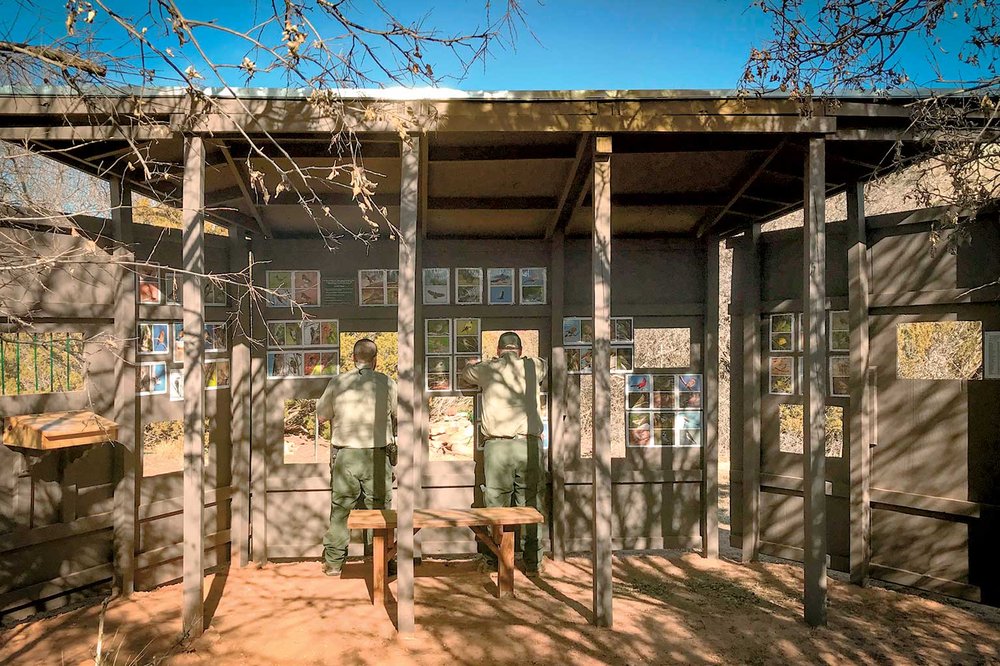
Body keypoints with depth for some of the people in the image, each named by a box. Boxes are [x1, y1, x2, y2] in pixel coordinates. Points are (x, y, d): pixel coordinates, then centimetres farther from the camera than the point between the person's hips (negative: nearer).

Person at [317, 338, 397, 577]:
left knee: (340, 508, 12)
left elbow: (321, 414, 9)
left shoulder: (337, 383, -3)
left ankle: (333, 562, 19)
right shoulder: (387, 383, -6)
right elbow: (398, 416, 4)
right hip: (378, 455, -1)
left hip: (345, 454, 1)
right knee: (380, 508, 9)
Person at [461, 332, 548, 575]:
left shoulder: (487, 369, 9)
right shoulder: (534, 366, 10)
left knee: (497, 503, 6)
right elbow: (545, 366, 34)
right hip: (529, 444, 1)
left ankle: (496, 558, 13)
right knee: (531, 504, 6)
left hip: (498, 445, -1)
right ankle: (533, 562, 9)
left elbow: (466, 373, 29)